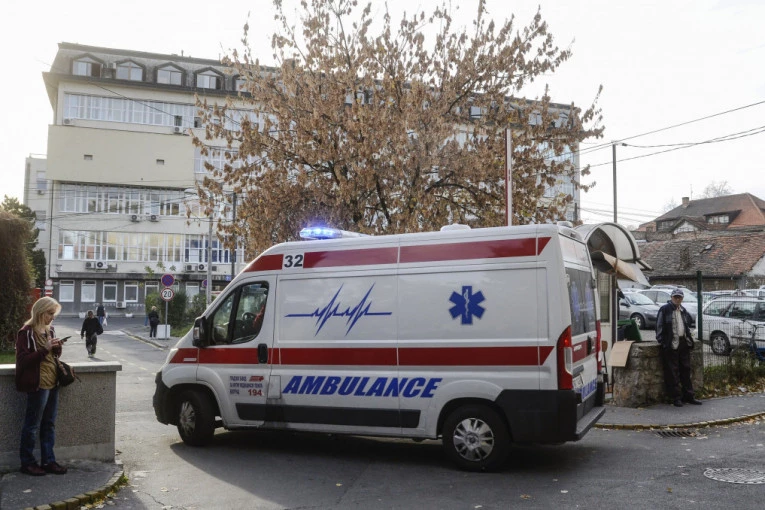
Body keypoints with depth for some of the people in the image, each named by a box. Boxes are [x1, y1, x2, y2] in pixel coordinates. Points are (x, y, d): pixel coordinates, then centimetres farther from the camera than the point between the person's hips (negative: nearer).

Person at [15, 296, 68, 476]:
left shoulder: (49, 330, 13)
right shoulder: (26, 332, -10)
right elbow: (23, 360, -15)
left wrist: (57, 348, 2)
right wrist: (45, 349, -22)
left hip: (53, 383, 8)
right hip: (38, 385, -8)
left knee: (49, 424, 12)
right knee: (32, 425, 2)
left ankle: (48, 461, 19)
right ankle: (27, 462, 14)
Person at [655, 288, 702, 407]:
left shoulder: (683, 311, 15)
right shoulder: (665, 309, -5)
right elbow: (659, 325, -7)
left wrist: (688, 337, 15)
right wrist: (661, 340, -12)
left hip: (684, 343, 7)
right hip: (671, 344, -7)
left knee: (686, 370, 11)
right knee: (672, 372, -3)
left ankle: (688, 396, 18)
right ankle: (676, 397, 3)